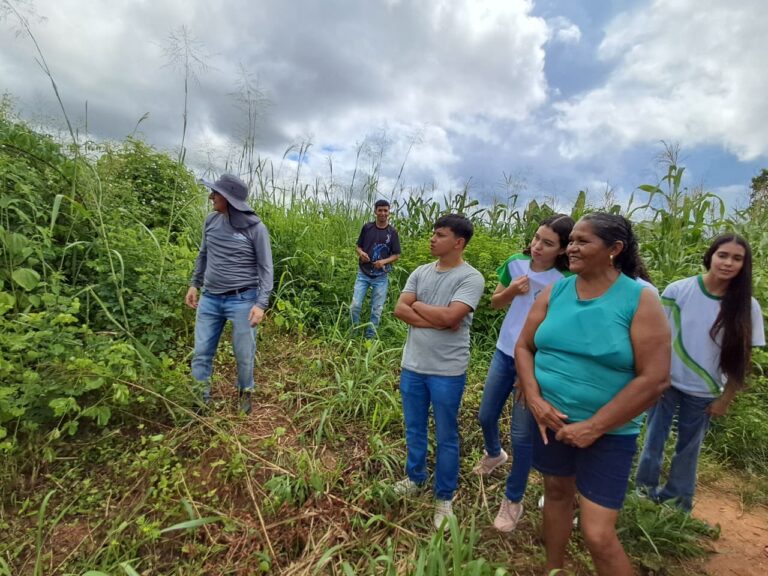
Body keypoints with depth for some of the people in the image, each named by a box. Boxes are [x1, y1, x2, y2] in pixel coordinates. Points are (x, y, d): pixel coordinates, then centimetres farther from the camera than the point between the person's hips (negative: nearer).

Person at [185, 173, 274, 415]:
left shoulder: (255, 228, -12)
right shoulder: (211, 220, 3)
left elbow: (266, 268, -9)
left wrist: (261, 303, -16)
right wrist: (194, 284, 18)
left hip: (242, 300, -4)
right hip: (210, 298, 5)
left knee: (244, 354, 9)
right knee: (201, 353, 10)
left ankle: (245, 393, 33)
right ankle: (200, 399, 26)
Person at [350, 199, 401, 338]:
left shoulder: (392, 232, -2)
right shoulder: (367, 227, 0)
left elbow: (396, 255, 1)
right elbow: (359, 246, 8)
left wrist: (384, 261, -17)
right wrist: (361, 253, -14)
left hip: (381, 277, 0)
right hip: (363, 274, 0)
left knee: (376, 310, 6)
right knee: (355, 306, -4)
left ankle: (370, 337, 23)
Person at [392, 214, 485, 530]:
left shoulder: (471, 278, -13)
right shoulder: (421, 272, 4)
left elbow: (449, 316, -25)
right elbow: (400, 309, -6)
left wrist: (418, 306, -9)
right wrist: (437, 321, -16)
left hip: (447, 372, -5)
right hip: (412, 366, 6)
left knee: (446, 437, 11)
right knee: (414, 429, 22)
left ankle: (444, 497, 31)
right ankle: (415, 477, 45)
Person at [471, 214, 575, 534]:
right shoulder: (515, 264, -5)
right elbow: (495, 302, 7)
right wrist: (511, 291, -14)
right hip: (504, 353, 5)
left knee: (522, 434, 5)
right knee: (486, 416, 20)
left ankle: (513, 501, 28)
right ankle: (494, 453, 54)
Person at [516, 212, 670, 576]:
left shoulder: (640, 300, -14)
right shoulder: (555, 292, -2)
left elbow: (654, 379, -16)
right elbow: (524, 347, 3)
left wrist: (594, 427, -17)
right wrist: (534, 399, -11)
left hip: (608, 432, -4)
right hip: (550, 419, 4)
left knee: (598, 535, -2)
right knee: (557, 491, 22)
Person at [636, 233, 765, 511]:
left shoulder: (747, 307, -9)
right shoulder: (678, 290, -12)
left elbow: (742, 359, -2)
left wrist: (725, 399, -1)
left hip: (704, 393, 1)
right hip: (667, 383, -1)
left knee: (688, 448, 16)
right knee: (654, 440, 9)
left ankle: (677, 503, 34)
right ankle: (644, 493, 29)